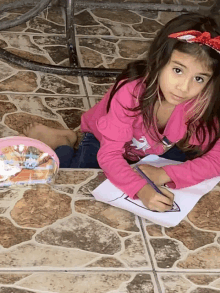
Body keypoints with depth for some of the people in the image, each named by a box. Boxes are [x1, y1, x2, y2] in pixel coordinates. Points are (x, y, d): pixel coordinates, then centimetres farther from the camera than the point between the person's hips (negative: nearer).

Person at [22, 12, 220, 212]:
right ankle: (62, 143, 10)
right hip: (104, 142, -4)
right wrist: (141, 190, -57)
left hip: (156, 150, 4)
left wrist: (164, 174, -42)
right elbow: (109, 155, -40)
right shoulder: (131, 91, -39)